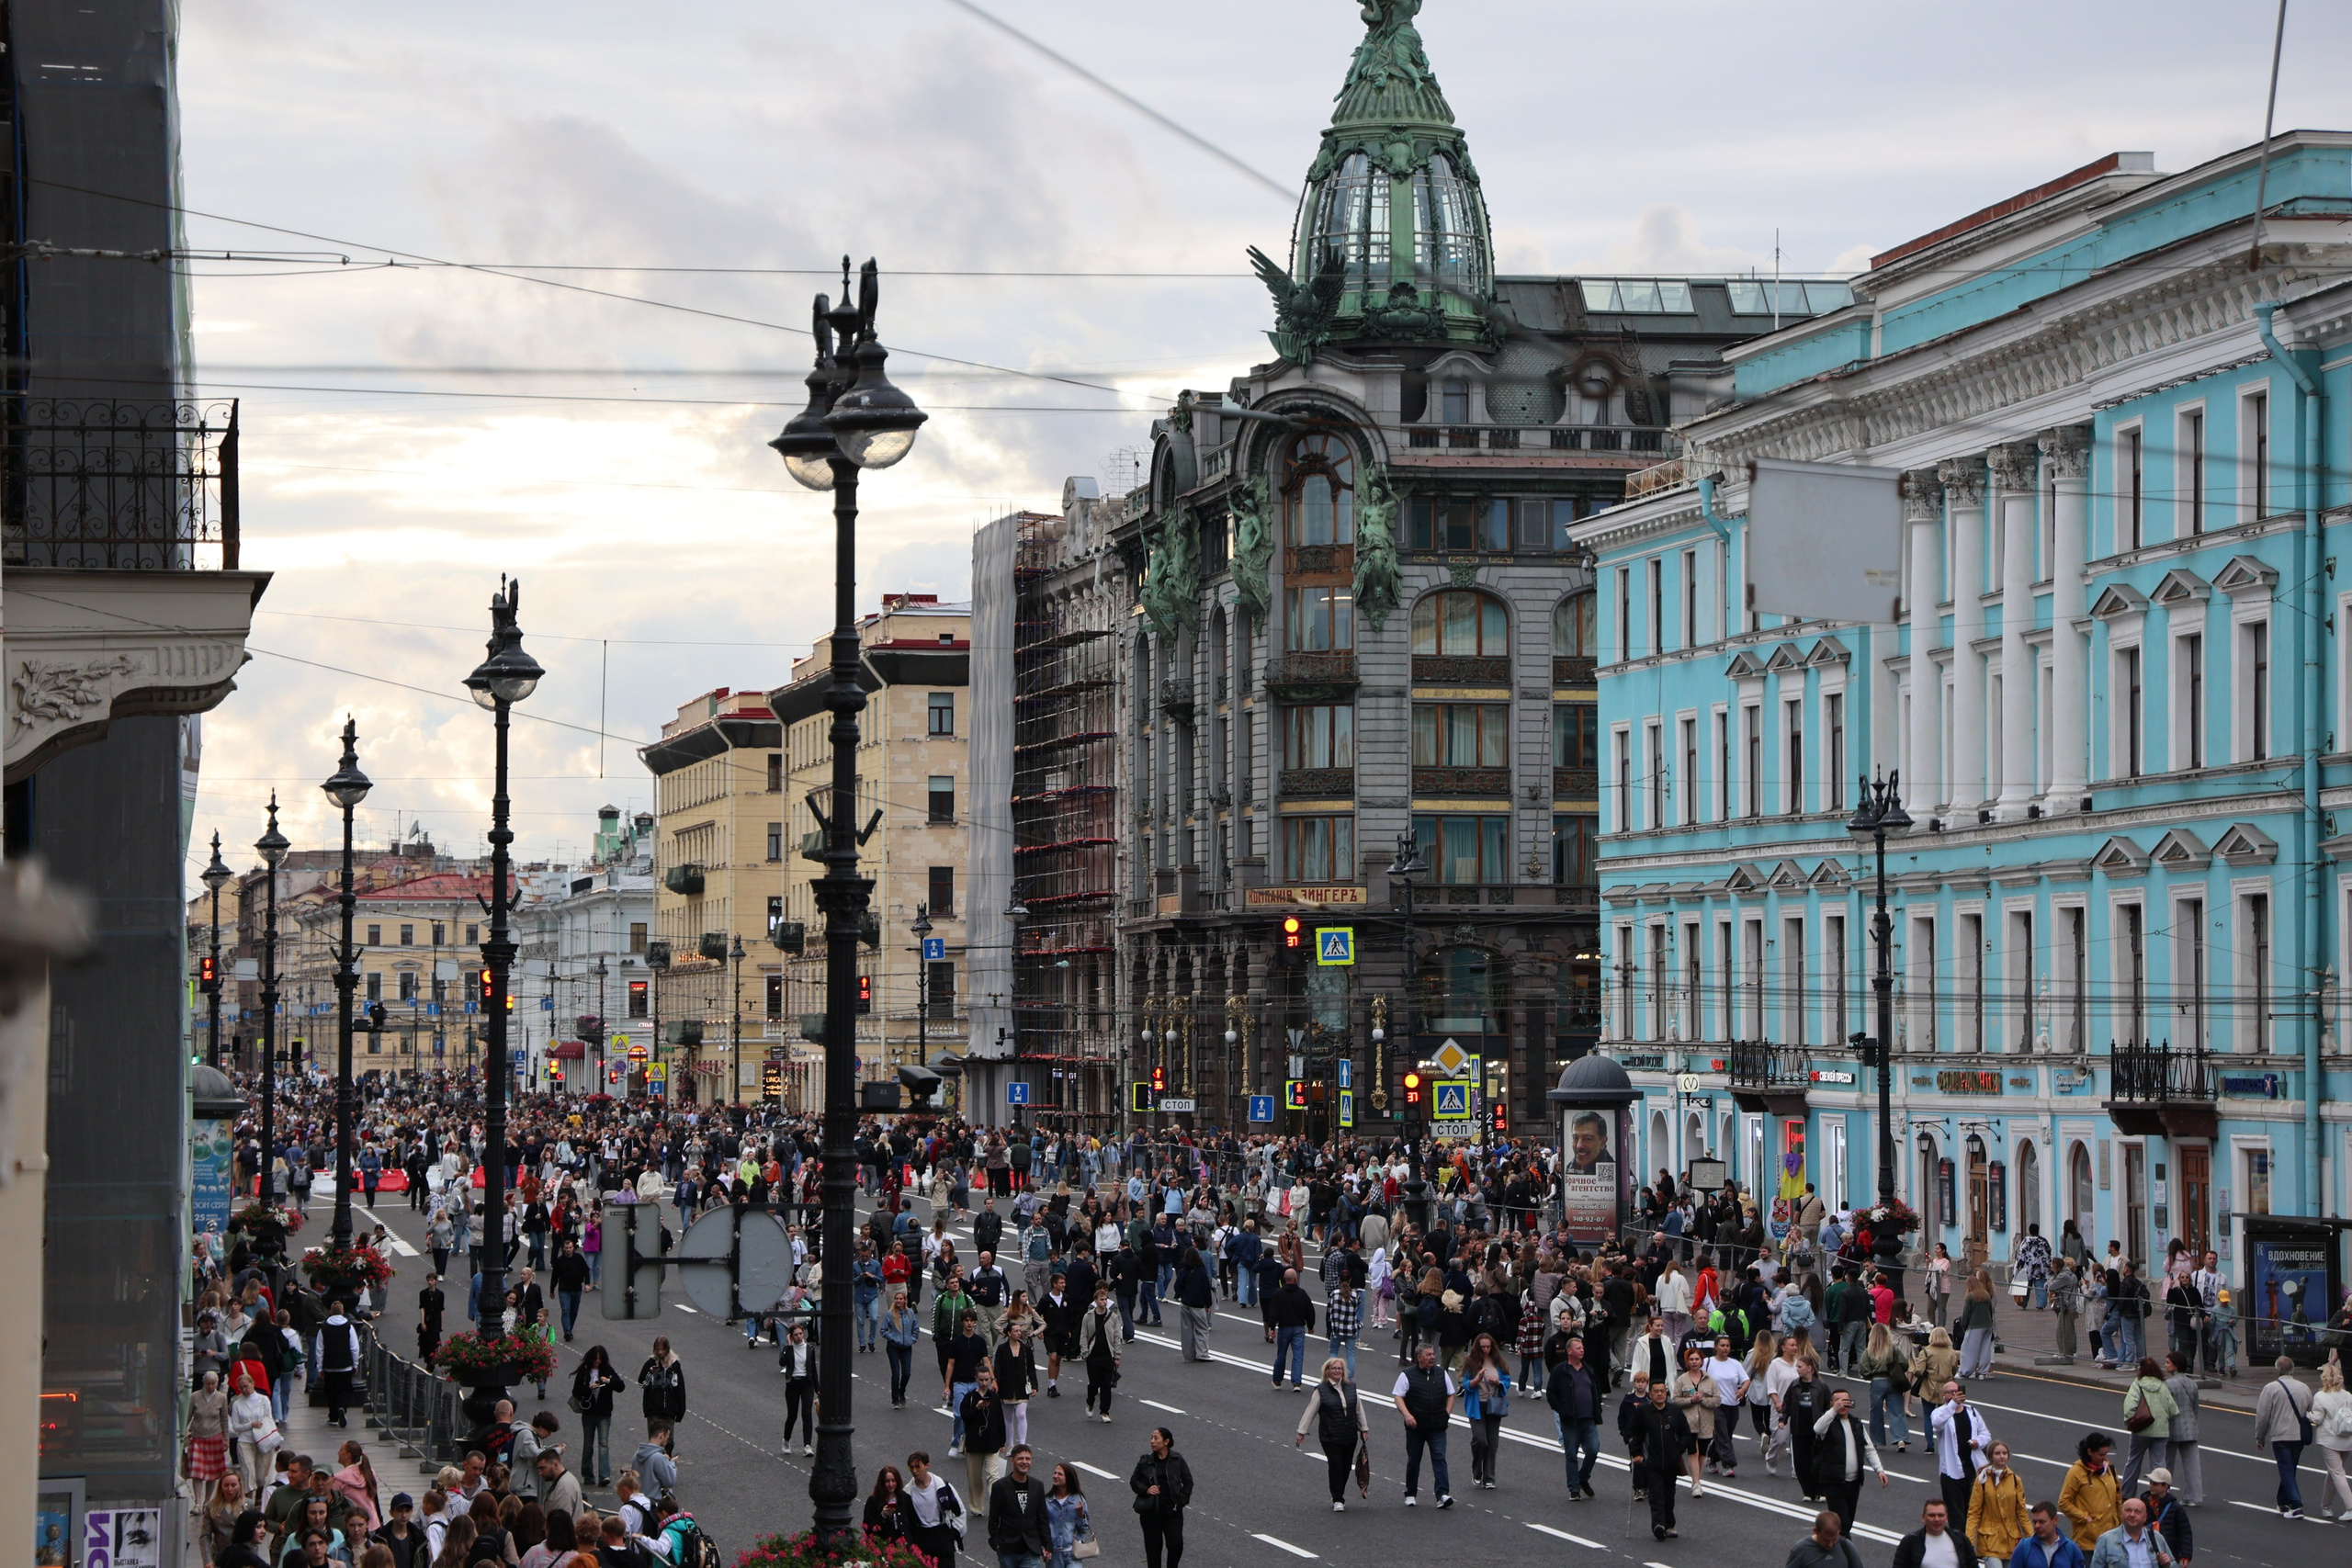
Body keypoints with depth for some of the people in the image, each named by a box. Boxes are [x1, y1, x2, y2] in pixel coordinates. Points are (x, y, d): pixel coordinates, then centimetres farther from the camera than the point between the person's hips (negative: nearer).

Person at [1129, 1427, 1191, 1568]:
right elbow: (1134, 1481, 8)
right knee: (1153, 1546, 4)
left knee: (1176, 1544, -10)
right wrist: (1146, 1490, -11)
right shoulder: (1145, 1461, 1)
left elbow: (1188, 1482, 7)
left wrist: (1182, 1500, -3)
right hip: (1150, 1511, 1)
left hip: (1172, 1510, -1)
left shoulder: (1177, 1460, -1)